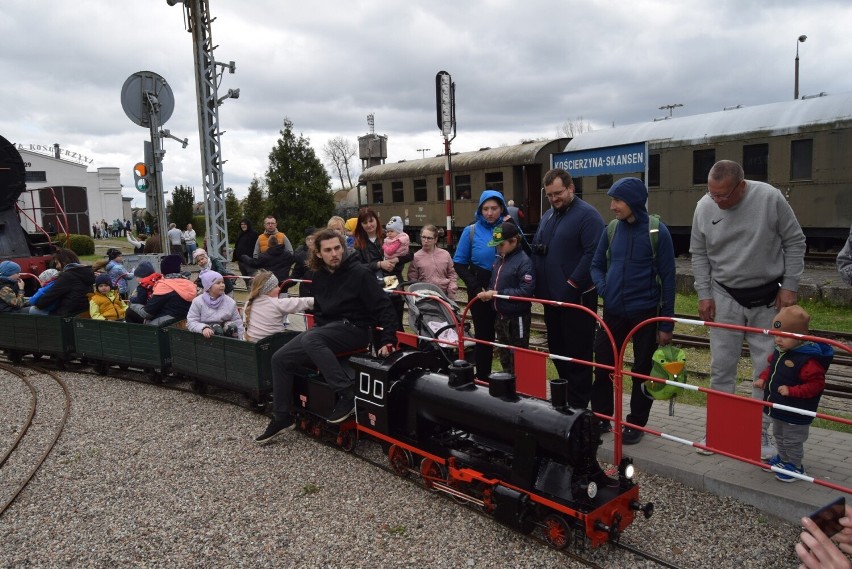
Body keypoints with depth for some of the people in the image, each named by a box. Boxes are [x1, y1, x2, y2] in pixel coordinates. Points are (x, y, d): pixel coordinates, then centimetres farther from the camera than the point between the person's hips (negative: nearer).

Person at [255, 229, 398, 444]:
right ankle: (282, 417, 9)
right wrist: (318, 328, 11)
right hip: (326, 327, 7)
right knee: (280, 359, -3)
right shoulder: (320, 275, 8)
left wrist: (388, 340, -20)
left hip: (353, 328, -7)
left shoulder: (359, 272, -13)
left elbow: (384, 306, -15)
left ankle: (347, 396, -28)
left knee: (310, 340, -34)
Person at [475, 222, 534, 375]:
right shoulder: (499, 259, 9)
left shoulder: (524, 261, -17)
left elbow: (526, 291, -24)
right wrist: (488, 293, -4)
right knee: (504, 356, 20)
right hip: (500, 316, 8)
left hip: (517, 318, -8)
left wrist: (498, 293, -22)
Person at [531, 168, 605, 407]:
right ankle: (565, 396, 30)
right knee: (557, 350, 16)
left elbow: (593, 254, -19)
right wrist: (537, 285, 8)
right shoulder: (547, 216, 15)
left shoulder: (587, 215, -10)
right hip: (551, 296, 8)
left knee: (577, 352, 1)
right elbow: (536, 251, 20)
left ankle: (578, 404, 12)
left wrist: (571, 285, -20)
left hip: (576, 297, -8)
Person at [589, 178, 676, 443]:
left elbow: (667, 278, -8)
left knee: (642, 370, 9)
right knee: (602, 365, 9)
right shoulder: (612, 229, 3)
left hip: (645, 313, -4)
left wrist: (667, 323, -9)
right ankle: (601, 418, 26)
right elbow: (597, 265, 15)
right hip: (613, 312, 4)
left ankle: (636, 424, 24)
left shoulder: (657, 231, -9)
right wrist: (603, 288, -6)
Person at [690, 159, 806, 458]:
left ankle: (761, 432, 20)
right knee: (721, 366, 7)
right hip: (725, 297, 2)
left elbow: (795, 242, -4)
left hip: (767, 297, -1)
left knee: (766, 367, 5)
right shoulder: (704, 206, -7)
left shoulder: (770, 198, -14)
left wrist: (789, 287, -6)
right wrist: (704, 294, -1)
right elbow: (699, 253, 3)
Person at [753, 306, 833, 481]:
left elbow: (816, 384, -27)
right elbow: (772, 367, 15)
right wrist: (763, 378, -1)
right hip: (778, 408, 9)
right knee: (779, 436, 26)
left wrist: (791, 391, -31)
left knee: (792, 441, 10)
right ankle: (783, 459, 45)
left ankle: (794, 466, 30)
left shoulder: (808, 360, -29)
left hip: (796, 414, -9)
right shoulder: (780, 351, -2)